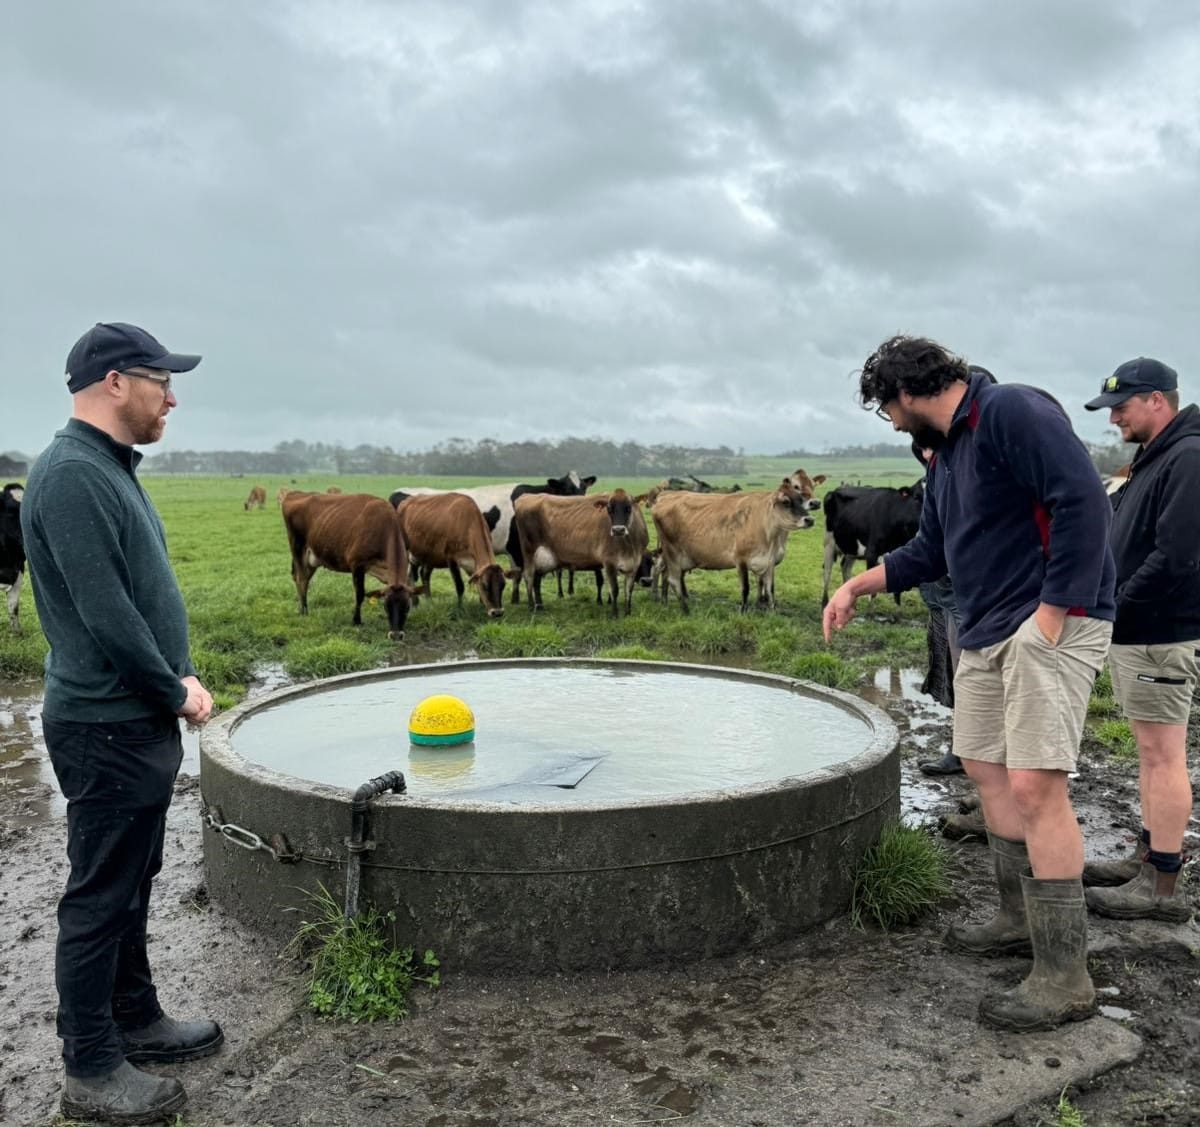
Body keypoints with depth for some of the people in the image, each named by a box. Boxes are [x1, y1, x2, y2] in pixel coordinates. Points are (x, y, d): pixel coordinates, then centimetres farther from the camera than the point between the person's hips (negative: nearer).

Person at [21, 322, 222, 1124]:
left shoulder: (113, 469, 12)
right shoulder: (72, 474, -19)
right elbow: (105, 614, -23)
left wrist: (180, 676, 6)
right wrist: (176, 693, -12)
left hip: (141, 721, 10)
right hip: (107, 727, -10)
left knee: (132, 885, 20)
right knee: (101, 897, 3)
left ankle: (135, 1019, 36)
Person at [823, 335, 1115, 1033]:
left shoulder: (1012, 411, -13)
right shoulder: (947, 454, 16)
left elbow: (1085, 502, -22)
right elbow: (931, 552, 25)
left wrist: (1052, 615, -23)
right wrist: (858, 584, 21)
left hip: (1051, 623, -10)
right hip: (986, 634, 10)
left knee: (1035, 786, -12)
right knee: (988, 769, 14)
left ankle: (1065, 980, -3)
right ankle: (1020, 919, 30)